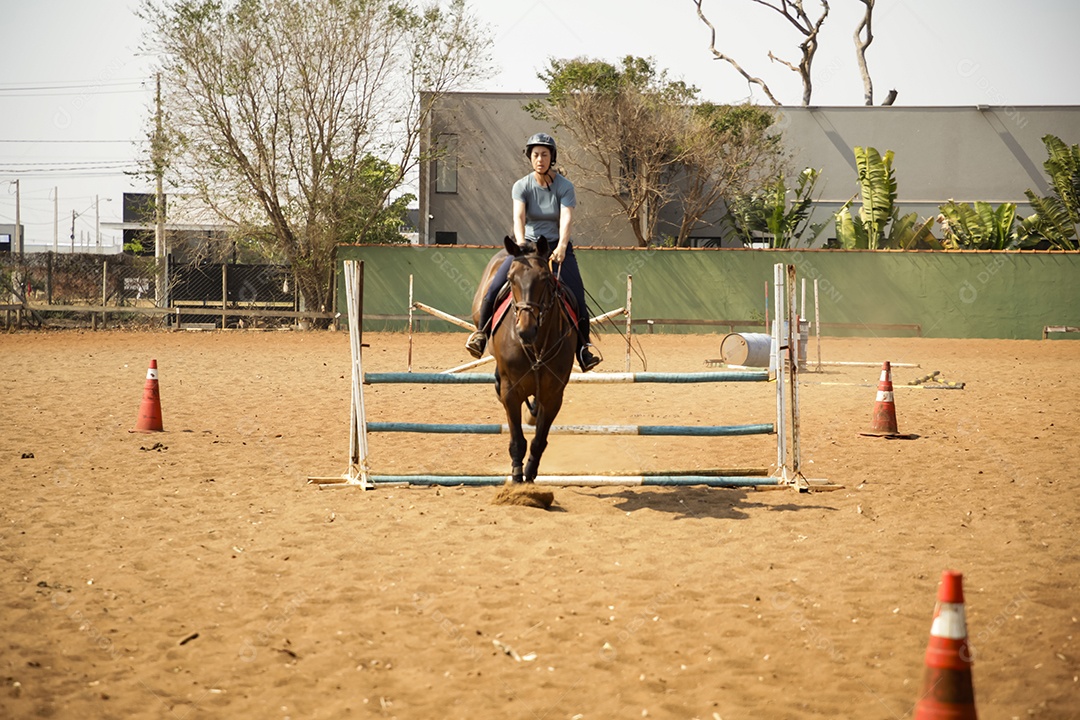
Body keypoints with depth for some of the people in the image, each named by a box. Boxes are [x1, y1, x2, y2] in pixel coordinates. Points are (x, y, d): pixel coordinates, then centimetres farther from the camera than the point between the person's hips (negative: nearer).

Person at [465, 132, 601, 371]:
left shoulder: (565, 187, -7)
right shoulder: (522, 186, -4)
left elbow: (566, 219, -22)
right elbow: (518, 217, -19)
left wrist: (561, 247, -40)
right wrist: (521, 244, -39)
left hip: (557, 247, -1)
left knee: (577, 300, -16)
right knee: (494, 287, -15)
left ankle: (584, 349, -1)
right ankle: (481, 334, 3)